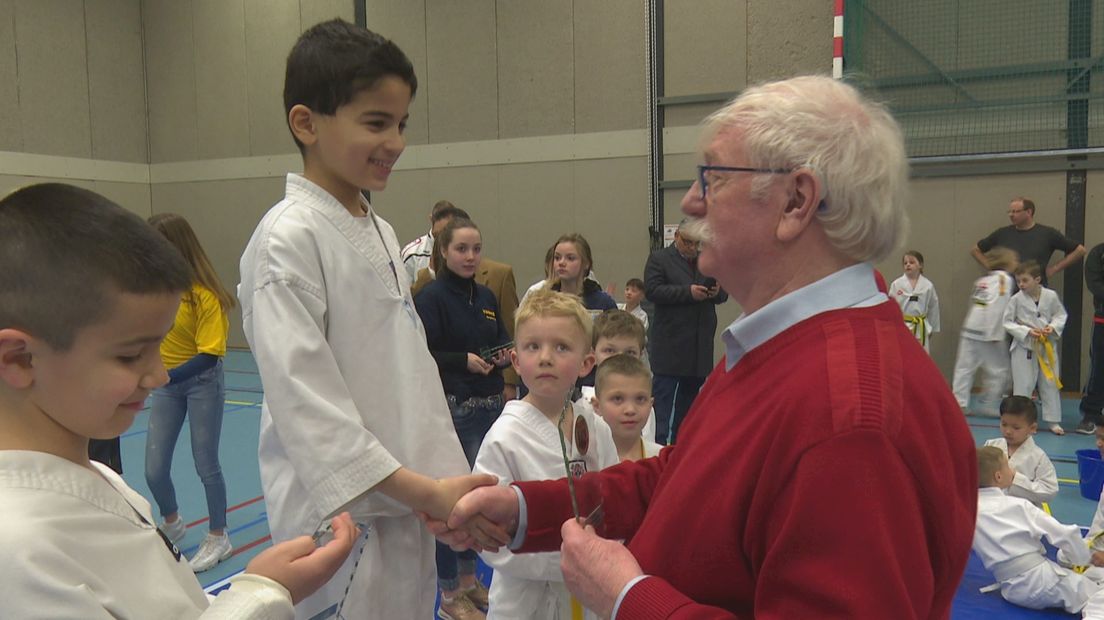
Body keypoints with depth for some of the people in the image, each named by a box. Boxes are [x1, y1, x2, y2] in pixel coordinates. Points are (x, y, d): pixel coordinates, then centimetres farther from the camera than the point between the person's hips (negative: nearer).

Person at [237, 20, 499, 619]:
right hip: (337, 510, -7)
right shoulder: (289, 238, -16)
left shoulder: (380, 231, 9)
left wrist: (445, 486, 8)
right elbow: (304, 399, -20)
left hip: (408, 505, 7)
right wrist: (424, 490, -20)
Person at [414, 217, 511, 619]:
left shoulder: (486, 297, 11)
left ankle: (469, 578, 33)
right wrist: (464, 360, -22)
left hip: (489, 406, 7)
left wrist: (505, 354, -2)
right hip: (451, 409, -7)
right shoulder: (431, 297, -9)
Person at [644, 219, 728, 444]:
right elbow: (652, 290, -13)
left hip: (700, 348, 6)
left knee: (690, 399, 13)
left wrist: (717, 292, -6)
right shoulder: (659, 259, 0)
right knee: (664, 402, -4)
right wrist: (688, 292, -20)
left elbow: (723, 294, 19)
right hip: (670, 347, -6)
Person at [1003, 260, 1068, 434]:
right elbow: (1008, 323, -6)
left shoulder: (1051, 296, -7)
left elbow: (1061, 315, 7)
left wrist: (1053, 327, -12)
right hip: (1024, 347, -2)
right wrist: (1027, 331, -17)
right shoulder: (1016, 299, -11)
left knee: (1050, 384, 10)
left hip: (1048, 346, 2)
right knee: (1022, 385, 2)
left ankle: (1053, 420, 23)